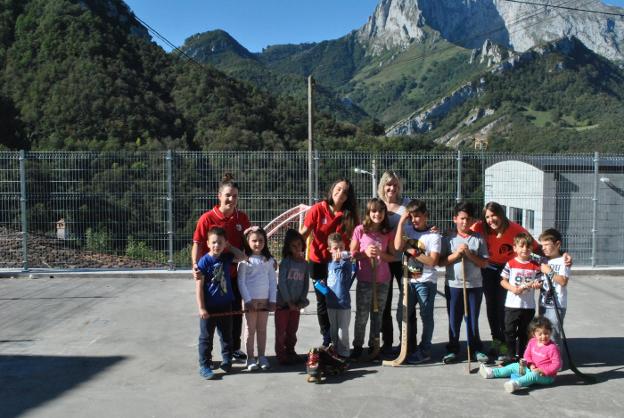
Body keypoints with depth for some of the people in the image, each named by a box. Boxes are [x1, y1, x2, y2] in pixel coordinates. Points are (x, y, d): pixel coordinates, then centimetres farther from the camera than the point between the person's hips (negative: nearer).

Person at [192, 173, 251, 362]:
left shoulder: (242, 218, -2)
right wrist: (195, 265, -26)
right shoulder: (207, 218, -13)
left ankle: (235, 348, 34)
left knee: (236, 311, 15)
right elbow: (198, 244, -13)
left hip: (234, 274, 4)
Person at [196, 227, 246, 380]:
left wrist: (229, 247, 3)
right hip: (209, 307, -5)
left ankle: (227, 361, 29)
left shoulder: (226, 258, 1)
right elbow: (199, 286, -13)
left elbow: (243, 257, 12)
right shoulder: (204, 261, -13)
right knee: (206, 337, 6)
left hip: (225, 305, 5)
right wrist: (201, 308, -16)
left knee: (227, 336, 15)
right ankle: (204, 366, 14)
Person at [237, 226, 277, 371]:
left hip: (265, 299, 3)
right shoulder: (245, 260, -7)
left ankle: (262, 357, 21)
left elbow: (273, 280, 4)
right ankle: (250, 358, 14)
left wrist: (273, 299, -2)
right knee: (250, 329, 6)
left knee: (262, 329, 11)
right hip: (251, 300, -3)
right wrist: (248, 300, -14)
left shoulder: (269, 260, 4)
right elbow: (241, 281, -9)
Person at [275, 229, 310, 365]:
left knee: (292, 331, 15)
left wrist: (302, 301, -3)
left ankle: (290, 352, 28)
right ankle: (281, 355, 13)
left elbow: (306, 283, 7)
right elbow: (281, 282, -15)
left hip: (296, 304, 5)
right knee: (281, 331, 3)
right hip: (283, 302, -5)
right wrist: (289, 302, -14)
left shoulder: (304, 263, 4)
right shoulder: (285, 262, -11)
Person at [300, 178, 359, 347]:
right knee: (323, 301, 9)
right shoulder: (318, 209, -10)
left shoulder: (350, 214, -5)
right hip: (319, 262, -1)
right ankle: (327, 339, 25)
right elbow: (303, 233, -8)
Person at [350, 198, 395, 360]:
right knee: (361, 315, 2)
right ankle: (357, 346, 16)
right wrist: (366, 253, -17)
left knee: (377, 315, 12)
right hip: (364, 280, -2)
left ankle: (374, 346, 24)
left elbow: (392, 257, 4)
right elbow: (352, 254, 0)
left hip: (382, 280, 2)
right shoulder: (360, 230, -4)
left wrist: (380, 253, -14)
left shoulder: (388, 232, 2)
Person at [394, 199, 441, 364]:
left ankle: (424, 351, 17)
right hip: (409, 280, 5)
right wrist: (401, 222, -13)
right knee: (402, 315, 10)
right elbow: (398, 246, -15)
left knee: (426, 316, 5)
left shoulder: (434, 236, -8)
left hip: (426, 282, -5)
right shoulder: (407, 230, 3)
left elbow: (432, 261, -14)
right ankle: (407, 347, 27)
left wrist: (413, 252, -15)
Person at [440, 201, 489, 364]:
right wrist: (456, 254, -15)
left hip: (474, 285, 0)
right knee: (454, 319, 8)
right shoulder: (449, 239, 0)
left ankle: (476, 349, 22)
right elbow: (440, 261, -2)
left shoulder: (478, 239, 1)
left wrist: (469, 254, -14)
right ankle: (453, 349, 19)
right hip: (453, 285, 0)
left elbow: (484, 263, -2)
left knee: (473, 319, 10)